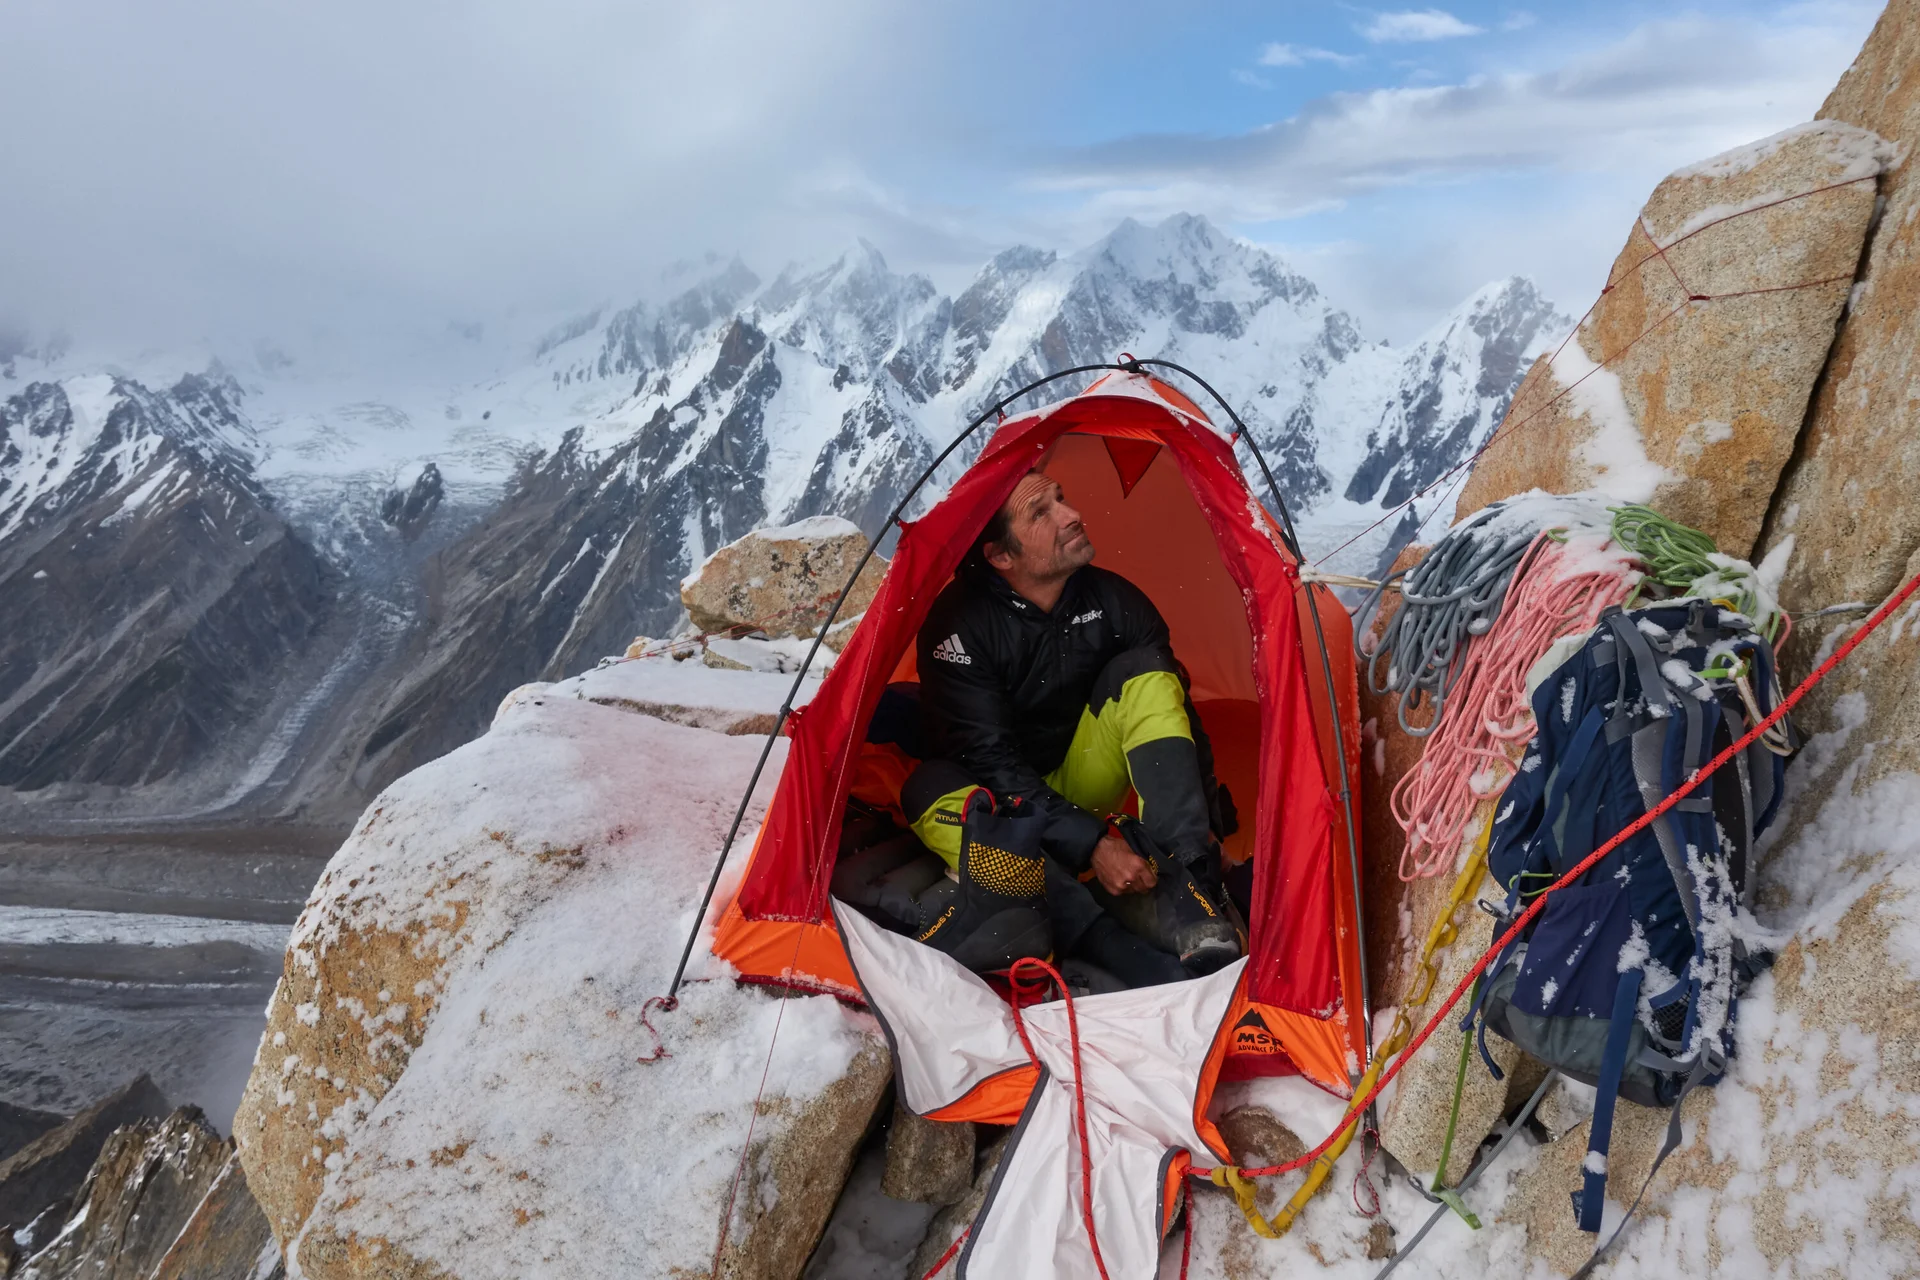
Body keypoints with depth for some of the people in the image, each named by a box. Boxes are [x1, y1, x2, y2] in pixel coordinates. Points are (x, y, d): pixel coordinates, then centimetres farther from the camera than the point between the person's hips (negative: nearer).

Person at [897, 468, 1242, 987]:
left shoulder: (1115, 601, -13)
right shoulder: (960, 623, -24)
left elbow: (1180, 711, -6)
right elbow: (990, 759, -27)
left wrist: (1209, 821, -15)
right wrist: (1090, 843, -34)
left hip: (1079, 785, 3)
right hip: (1007, 804, -3)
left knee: (1145, 674, -23)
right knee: (933, 791, -36)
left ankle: (1186, 890, -29)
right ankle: (1113, 935, -39)